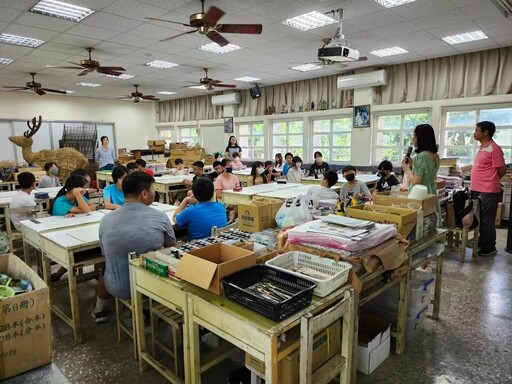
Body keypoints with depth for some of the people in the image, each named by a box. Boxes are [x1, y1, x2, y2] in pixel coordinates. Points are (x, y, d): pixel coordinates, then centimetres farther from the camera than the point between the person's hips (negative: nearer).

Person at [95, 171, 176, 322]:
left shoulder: (106, 220, -9)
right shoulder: (160, 217, -15)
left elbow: (106, 254, 8)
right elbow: (172, 248, 2)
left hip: (118, 288, 2)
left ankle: (100, 310, 56)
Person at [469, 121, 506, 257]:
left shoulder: (494, 149, -16)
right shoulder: (482, 148, 12)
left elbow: (502, 170, -14)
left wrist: (491, 181, 1)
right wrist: (477, 184, 13)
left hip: (488, 192, -9)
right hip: (478, 190, 9)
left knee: (487, 220, 0)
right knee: (479, 219, 18)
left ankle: (489, 248, 12)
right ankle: (481, 242, 32)